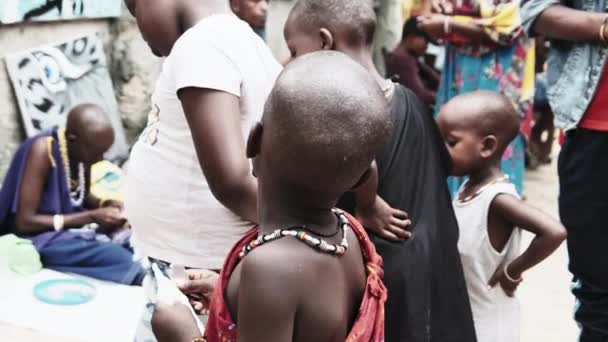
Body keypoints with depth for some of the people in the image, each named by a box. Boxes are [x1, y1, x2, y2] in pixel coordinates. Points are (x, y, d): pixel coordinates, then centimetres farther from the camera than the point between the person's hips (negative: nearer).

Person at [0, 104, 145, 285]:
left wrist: (104, 204, -6)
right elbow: (24, 222, -23)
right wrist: (92, 217, -23)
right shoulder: (42, 150, -23)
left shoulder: (82, 149, -1)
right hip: (42, 237, -8)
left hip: (74, 229, 9)